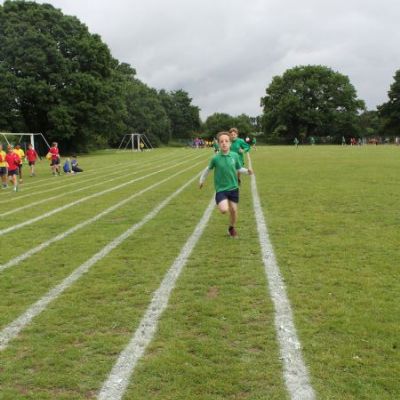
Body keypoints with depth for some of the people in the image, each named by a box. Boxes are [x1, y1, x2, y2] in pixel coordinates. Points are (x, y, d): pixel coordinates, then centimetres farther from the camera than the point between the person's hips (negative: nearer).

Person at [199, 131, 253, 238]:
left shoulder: (235, 155, -6)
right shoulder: (215, 158, -12)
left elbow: (239, 168, 8)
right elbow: (208, 168, 6)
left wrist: (247, 171, -11)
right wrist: (202, 179, 12)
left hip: (233, 188, 3)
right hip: (221, 189, -3)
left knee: (233, 210, 8)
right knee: (224, 210, -21)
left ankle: (232, 228, 34)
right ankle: (220, 204, 16)